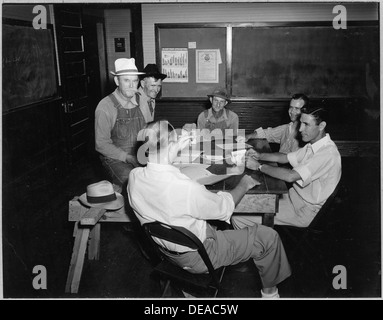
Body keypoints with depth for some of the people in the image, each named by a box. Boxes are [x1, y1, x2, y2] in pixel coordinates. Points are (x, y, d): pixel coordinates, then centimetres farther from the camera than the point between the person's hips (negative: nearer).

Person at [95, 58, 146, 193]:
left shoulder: (139, 102, 5)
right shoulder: (105, 107, -11)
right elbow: (102, 144, -11)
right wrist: (127, 157, -19)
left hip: (138, 156, 5)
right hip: (115, 159, -5)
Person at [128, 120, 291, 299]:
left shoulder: (134, 177, -16)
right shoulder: (185, 188, -38)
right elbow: (224, 208, -19)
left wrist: (177, 149, 5)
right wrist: (243, 185, -1)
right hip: (196, 258, -7)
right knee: (268, 236, 2)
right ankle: (270, 290, 27)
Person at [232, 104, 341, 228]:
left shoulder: (328, 153, -26)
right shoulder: (313, 146, 6)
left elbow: (291, 176, -33)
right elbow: (285, 157, 15)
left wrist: (258, 166, -22)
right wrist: (259, 156, -3)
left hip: (305, 210, -9)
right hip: (294, 195, 9)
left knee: (238, 218, -14)